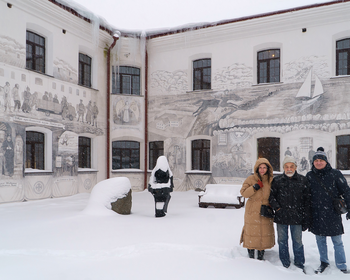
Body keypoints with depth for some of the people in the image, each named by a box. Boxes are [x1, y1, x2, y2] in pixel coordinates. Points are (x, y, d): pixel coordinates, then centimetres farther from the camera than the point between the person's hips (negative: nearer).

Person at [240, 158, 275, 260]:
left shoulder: (271, 180, 5)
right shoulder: (251, 179, -3)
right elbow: (243, 193, -7)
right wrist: (255, 187, -18)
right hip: (253, 212, -2)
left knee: (265, 234, 8)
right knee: (252, 233, 3)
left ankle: (261, 257, 25)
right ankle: (251, 256, 20)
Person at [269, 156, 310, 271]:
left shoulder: (303, 180, 2)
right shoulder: (277, 180, 2)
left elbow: (307, 201, 4)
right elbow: (271, 196, 7)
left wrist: (306, 220, 2)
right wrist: (277, 208, -9)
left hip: (297, 218, -1)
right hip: (281, 217, 1)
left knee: (298, 242, 9)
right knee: (282, 241, 11)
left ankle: (299, 264, 26)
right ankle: (285, 264, 25)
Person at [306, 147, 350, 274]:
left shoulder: (335, 174, -3)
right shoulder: (310, 176, 4)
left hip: (333, 214, -2)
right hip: (316, 214, 3)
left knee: (337, 241, 5)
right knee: (320, 240, 12)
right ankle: (324, 262, 28)